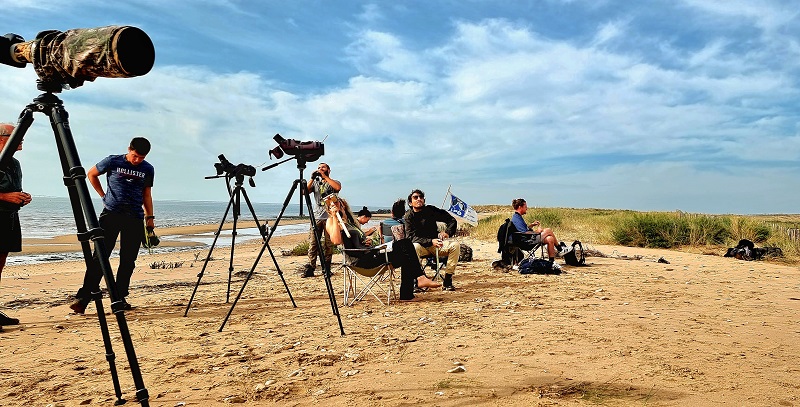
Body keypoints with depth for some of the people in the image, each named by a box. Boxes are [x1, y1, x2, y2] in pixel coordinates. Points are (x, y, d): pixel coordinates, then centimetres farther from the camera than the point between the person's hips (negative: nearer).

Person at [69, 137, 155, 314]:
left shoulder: (148, 170, 8)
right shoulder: (112, 162, 0)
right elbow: (91, 174, 15)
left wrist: (150, 216, 11)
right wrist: (103, 195, 9)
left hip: (135, 218, 2)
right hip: (111, 214, -2)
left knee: (128, 260, 3)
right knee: (100, 256, -8)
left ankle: (120, 298, 13)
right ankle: (83, 297, -6)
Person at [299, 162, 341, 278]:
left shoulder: (334, 182, 12)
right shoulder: (315, 183, 20)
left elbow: (338, 187, -14)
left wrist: (325, 176, -10)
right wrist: (312, 178, -3)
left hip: (330, 217, -2)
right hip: (316, 217, 2)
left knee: (328, 244, -2)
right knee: (313, 243, -6)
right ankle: (310, 268, -6)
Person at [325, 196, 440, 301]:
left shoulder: (349, 219, 28)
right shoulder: (331, 221, 4)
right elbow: (336, 241, -17)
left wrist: (368, 240, 10)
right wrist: (334, 217, -13)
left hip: (371, 253, 8)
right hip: (360, 260, -8)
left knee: (405, 243, -11)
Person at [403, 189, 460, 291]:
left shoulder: (431, 210, 3)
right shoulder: (408, 217, -4)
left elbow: (452, 220, 5)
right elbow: (412, 237, -17)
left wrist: (447, 232, -17)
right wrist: (431, 241, -31)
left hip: (436, 244, 3)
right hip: (421, 246, -3)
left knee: (455, 245, -21)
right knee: (414, 247, -37)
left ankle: (447, 281, -20)